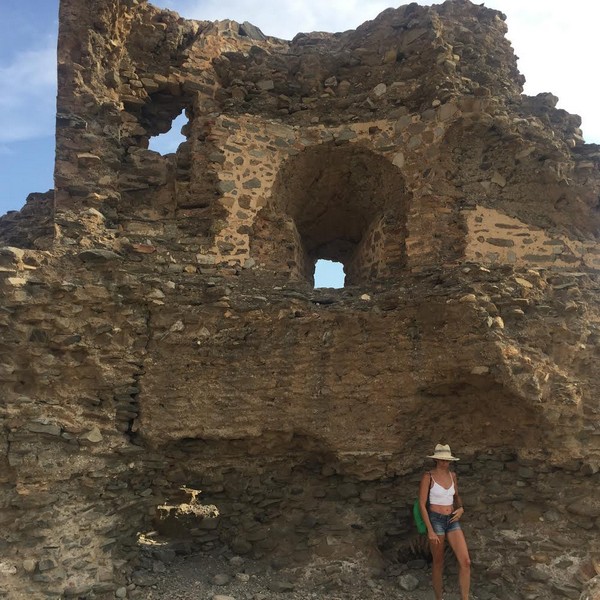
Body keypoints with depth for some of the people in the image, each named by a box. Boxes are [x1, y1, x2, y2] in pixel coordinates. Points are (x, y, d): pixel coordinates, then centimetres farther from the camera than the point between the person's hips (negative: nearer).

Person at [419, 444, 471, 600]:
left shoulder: (452, 475, 6)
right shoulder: (428, 476, -13)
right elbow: (422, 504, -13)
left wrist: (460, 509, -1)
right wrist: (430, 531, -16)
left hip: (452, 521, 5)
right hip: (435, 521, -5)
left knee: (465, 562, -6)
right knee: (438, 564, 8)